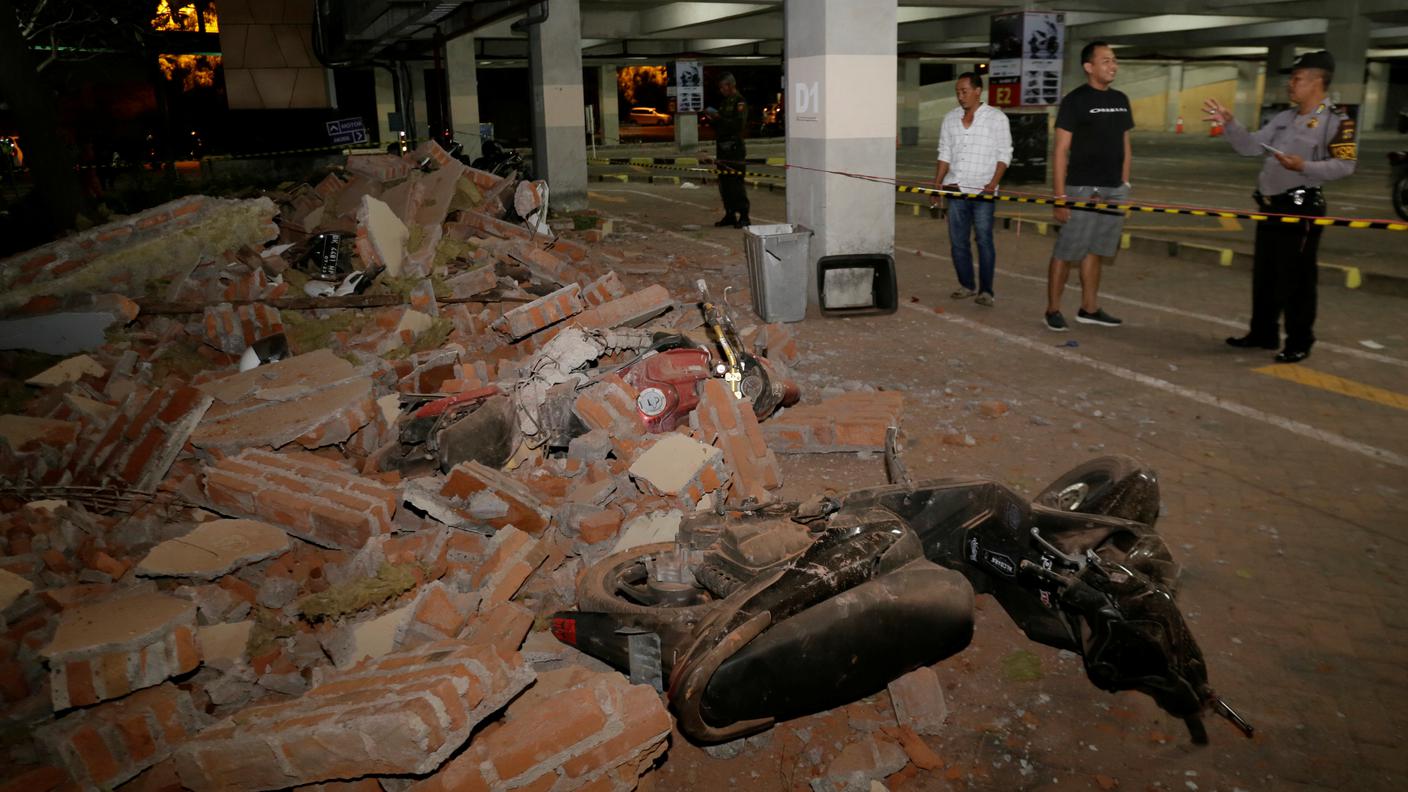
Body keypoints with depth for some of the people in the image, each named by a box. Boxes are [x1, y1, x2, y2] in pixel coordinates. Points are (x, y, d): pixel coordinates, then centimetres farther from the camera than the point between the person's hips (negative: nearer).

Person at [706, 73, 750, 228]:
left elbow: (739, 124, -20)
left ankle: (743, 217, -7)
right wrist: (713, 118, 6)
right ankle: (730, 214, 16)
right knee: (724, 183, 9)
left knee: (736, 183, -11)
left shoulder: (739, 102, -8)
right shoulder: (724, 102, 19)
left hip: (734, 148, -9)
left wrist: (719, 118, -19)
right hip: (723, 147, 9)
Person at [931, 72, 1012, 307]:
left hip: (982, 191, -4)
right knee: (957, 241, 5)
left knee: (984, 240, -5)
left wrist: (993, 183, -14)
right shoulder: (950, 118, 13)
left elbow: (1004, 154, -1)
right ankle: (967, 285, 17)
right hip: (956, 189, 4)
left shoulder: (996, 117, 1)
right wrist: (937, 184, 5)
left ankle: (986, 290, 1)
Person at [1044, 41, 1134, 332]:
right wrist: (1060, 196, -15)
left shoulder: (1120, 100, 13)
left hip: (1114, 190, 6)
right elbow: (1061, 151, -9)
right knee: (1066, 252, -4)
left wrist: (1125, 184, 12)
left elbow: (1124, 145, 19)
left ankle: (1089, 309, 19)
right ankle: (1053, 310, 6)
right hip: (1082, 189, -6)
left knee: (1094, 251, 12)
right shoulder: (1075, 101, -6)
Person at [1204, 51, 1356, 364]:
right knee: (1263, 274, 14)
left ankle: (1299, 343, 8)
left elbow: (1344, 165, -17)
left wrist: (1304, 167, -28)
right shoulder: (1283, 118, 13)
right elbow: (1250, 146, 9)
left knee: (1296, 278, -3)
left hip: (1301, 209, -8)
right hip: (1270, 206, 8)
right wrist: (1228, 123, -3)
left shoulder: (1336, 121, -10)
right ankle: (1263, 333, 26)